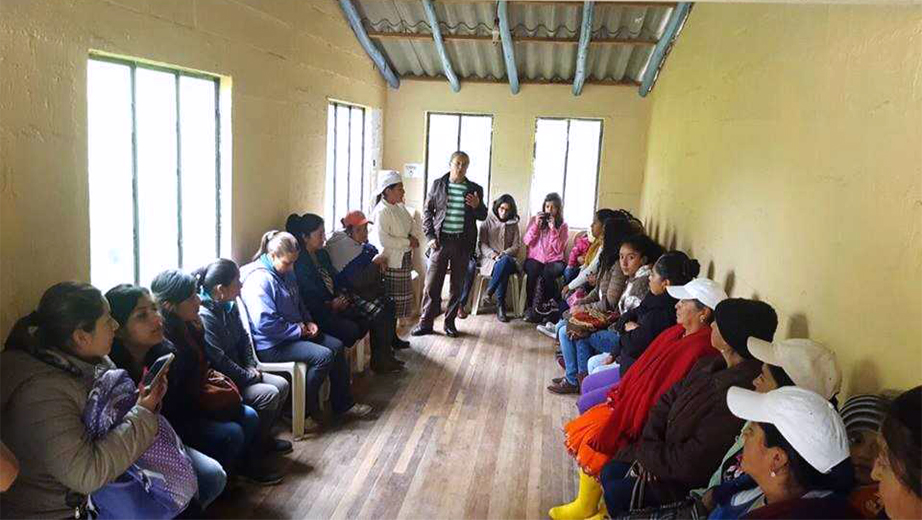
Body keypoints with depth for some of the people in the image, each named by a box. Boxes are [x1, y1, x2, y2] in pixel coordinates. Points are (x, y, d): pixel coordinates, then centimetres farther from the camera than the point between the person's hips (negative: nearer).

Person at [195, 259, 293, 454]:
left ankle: (263, 436, 15)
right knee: (269, 394, -20)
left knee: (282, 385, 1)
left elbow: (243, 337, 15)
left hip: (239, 373, 9)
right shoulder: (204, 316, -26)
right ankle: (255, 446, 3)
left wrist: (251, 366, 2)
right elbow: (218, 361, -25)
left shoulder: (229, 306, 3)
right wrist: (250, 377, -15)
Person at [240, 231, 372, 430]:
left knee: (336, 346, 2)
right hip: (271, 345, -10)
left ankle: (343, 404, 14)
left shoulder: (286, 273, 9)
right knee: (324, 356, -22)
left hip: (295, 332, 10)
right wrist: (298, 330, -18)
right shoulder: (260, 279, -22)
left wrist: (308, 322, 6)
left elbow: (299, 304, 24)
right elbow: (265, 324, -28)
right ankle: (302, 412, -5)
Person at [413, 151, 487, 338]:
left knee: (457, 286, 8)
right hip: (441, 240, -1)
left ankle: (450, 322, 21)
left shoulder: (475, 189, 5)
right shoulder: (438, 184, 4)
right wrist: (430, 236, -3)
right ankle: (425, 322, 11)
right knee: (432, 284, 0)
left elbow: (483, 216, 10)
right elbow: (427, 211, 7)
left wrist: (477, 206, -13)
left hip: (463, 243, 1)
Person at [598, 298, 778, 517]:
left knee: (616, 494, -11)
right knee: (610, 472, 4)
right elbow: (667, 400, 4)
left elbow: (690, 464, -28)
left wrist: (642, 452, -13)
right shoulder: (712, 365, -2)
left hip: (691, 482, -8)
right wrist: (649, 450, -9)